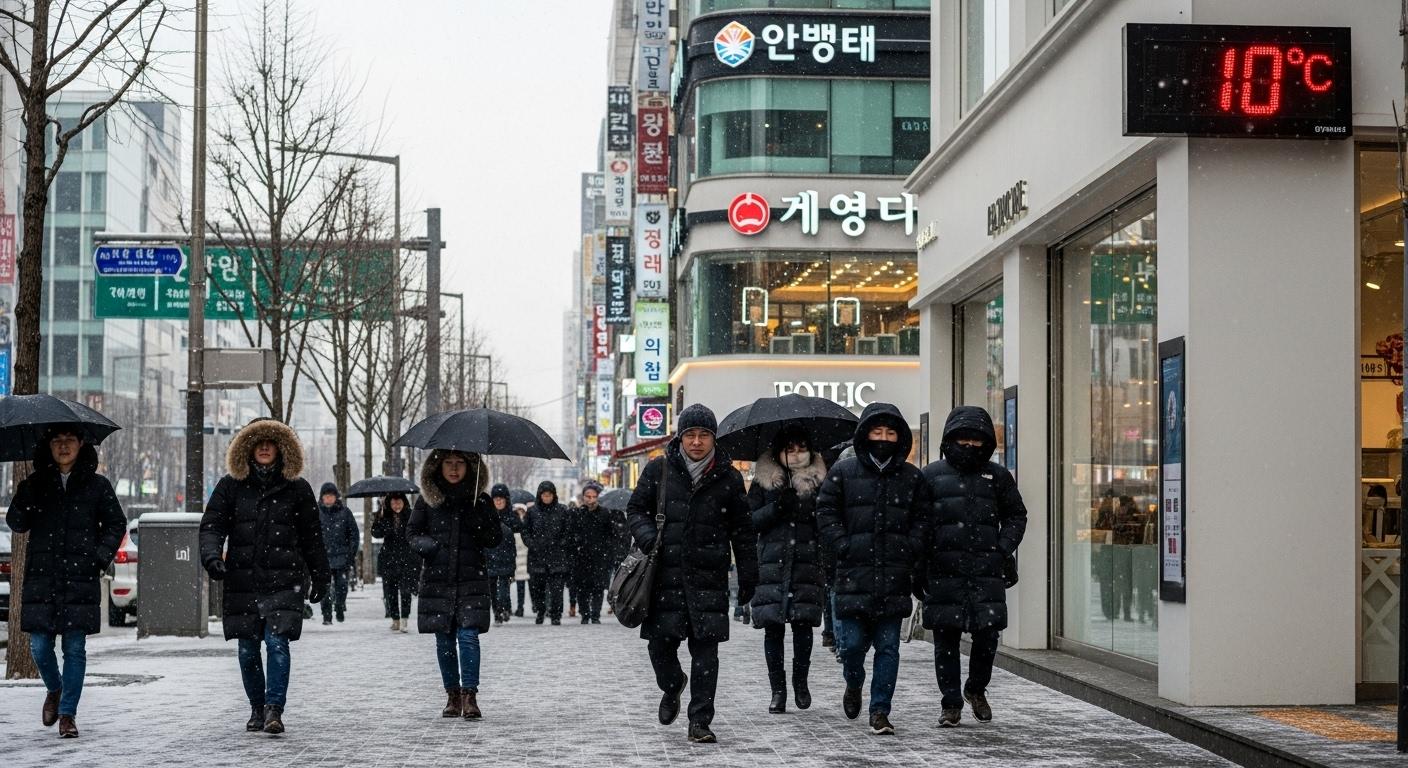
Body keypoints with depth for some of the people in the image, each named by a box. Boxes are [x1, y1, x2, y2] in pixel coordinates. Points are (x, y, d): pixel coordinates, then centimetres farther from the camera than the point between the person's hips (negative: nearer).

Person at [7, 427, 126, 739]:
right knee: (40, 646, 2)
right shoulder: (36, 483, 8)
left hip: (80, 578, -1)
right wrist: (23, 498, -15)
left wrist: (101, 556, -3)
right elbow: (16, 524, 4)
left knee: (75, 648, -1)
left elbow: (117, 524, 11)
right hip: (41, 577, 1)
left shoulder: (97, 485, 5)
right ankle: (54, 689, 31)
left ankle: (68, 713, 7)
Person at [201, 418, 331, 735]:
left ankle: (274, 710, -15)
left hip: (283, 581, -2)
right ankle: (257, 709, 21)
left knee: (278, 643, -14)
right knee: (247, 650, 7)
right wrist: (212, 556, -16)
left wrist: (320, 577, 12)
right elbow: (212, 525, 4)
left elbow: (311, 537, 12)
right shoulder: (231, 485, 8)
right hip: (242, 580, 2)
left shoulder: (297, 488, 7)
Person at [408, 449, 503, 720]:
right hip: (437, 579, 2)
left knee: (468, 635, -13)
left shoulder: (481, 501, 4)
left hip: (472, 578, -2)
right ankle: (453, 695, 15)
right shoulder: (428, 500, 6)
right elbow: (412, 532, 12)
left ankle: (470, 695, -12)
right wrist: (426, 545, -9)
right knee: (444, 639, 5)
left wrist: (476, 523, -14)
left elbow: (496, 538, 5)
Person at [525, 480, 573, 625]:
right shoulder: (532, 511, 6)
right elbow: (525, 530, 10)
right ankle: (540, 611, 25)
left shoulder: (562, 510, 4)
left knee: (556, 586, -8)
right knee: (536, 586, 4)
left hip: (557, 555, -1)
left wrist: (562, 543, -5)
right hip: (537, 555, 1)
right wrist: (532, 544, -4)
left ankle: (556, 615, -3)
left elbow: (568, 530, 8)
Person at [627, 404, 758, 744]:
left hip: (709, 577, 0)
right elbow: (636, 508, 13)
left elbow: (742, 531, 10)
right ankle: (672, 687, 33)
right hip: (666, 573, 1)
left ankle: (700, 722, 2)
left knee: (705, 649, -3)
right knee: (661, 642, 1)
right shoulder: (658, 470, 4)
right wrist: (646, 535, -8)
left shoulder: (728, 478, 5)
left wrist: (748, 575, 7)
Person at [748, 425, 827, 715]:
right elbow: (751, 521, 3)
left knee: (802, 622, -5)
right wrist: (777, 508, -10)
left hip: (807, 563, 0)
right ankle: (778, 688, 5)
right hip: (772, 563, 0)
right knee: (772, 626, -3)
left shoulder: (819, 482, 11)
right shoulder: (764, 482, 10)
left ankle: (800, 681, 14)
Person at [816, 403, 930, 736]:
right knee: (851, 643, -2)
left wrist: (908, 549, -2)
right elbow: (826, 513, 5)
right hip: (853, 574, -1)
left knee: (888, 647, 1)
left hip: (894, 577, 1)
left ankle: (880, 712, 7)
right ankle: (854, 684, 30)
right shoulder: (843, 472, 6)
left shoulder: (912, 477, 10)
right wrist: (844, 546, -7)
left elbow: (922, 520, 13)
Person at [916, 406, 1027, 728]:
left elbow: (1016, 516, 18)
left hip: (986, 572, 1)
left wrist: (1003, 549, 2)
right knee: (946, 640, 2)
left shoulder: (997, 476, 11)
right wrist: (918, 567, 0)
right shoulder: (931, 475, 7)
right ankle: (951, 705, 12)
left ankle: (976, 690, 23)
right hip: (943, 571, -1)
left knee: (987, 635, -2)